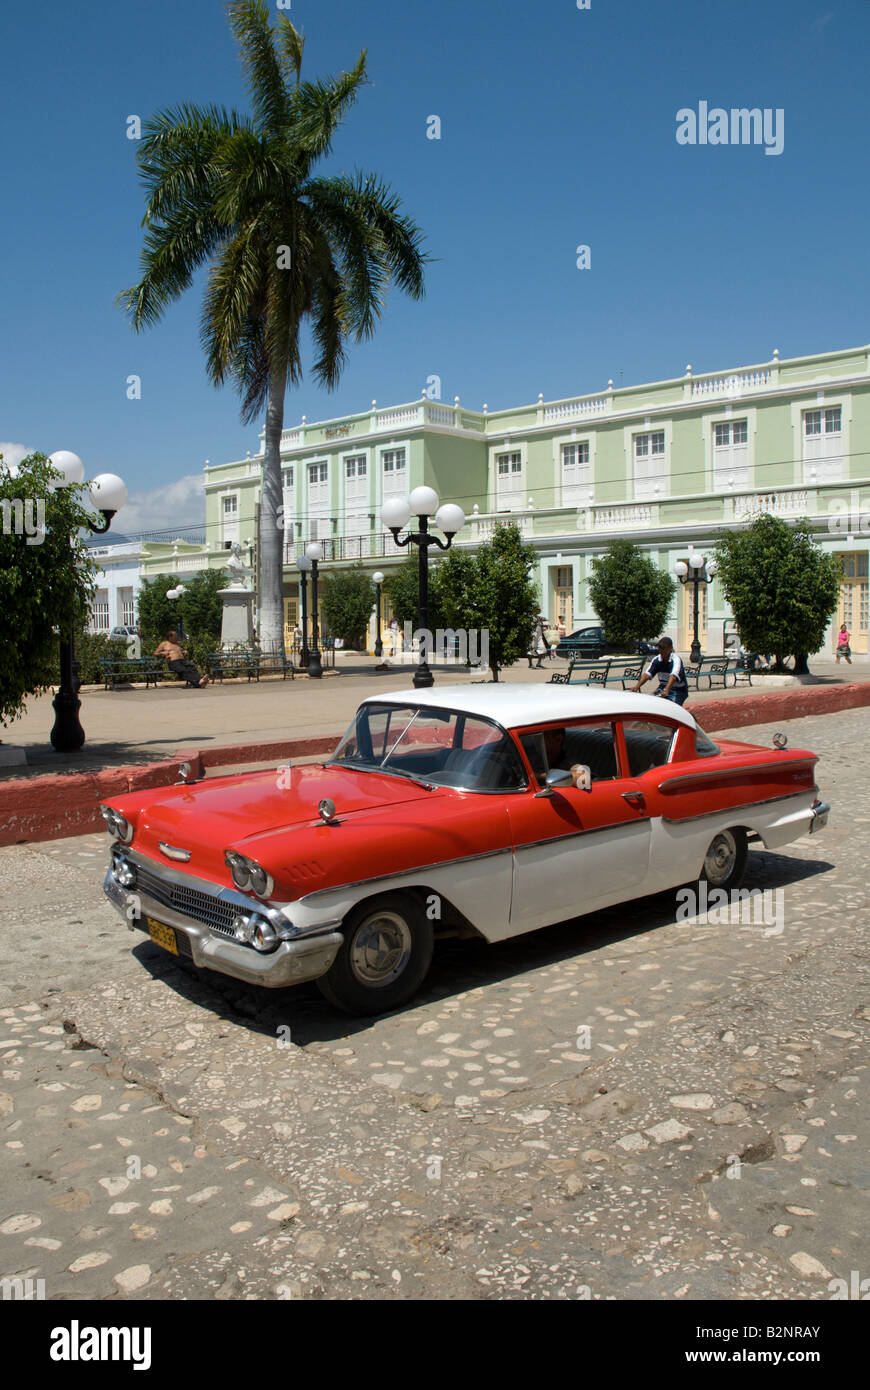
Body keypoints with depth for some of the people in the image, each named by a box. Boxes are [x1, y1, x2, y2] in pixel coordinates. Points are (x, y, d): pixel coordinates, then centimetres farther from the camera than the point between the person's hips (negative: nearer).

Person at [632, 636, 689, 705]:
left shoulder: (676, 659, -19)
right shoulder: (656, 660, -3)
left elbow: (673, 676, -36)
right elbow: (647, 674, -14)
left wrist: (666, 690, -54)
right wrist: (637, 686, -34)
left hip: (678, 690, -5)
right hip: (663, 687, 5)